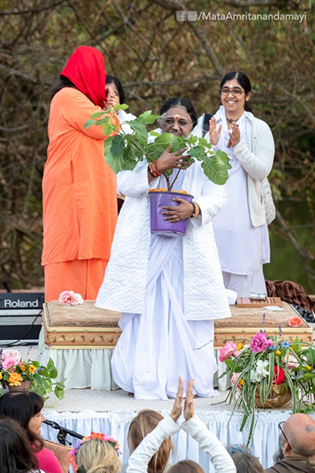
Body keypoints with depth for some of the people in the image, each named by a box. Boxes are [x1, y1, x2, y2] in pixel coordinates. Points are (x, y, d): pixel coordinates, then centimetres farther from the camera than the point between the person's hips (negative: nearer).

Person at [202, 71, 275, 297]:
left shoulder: (259, 128, 3)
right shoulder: (209, 125, 8)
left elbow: (262, 171, -7)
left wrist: (238, 145, -16)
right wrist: (211, 146, -14)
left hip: (244, 215, -1)